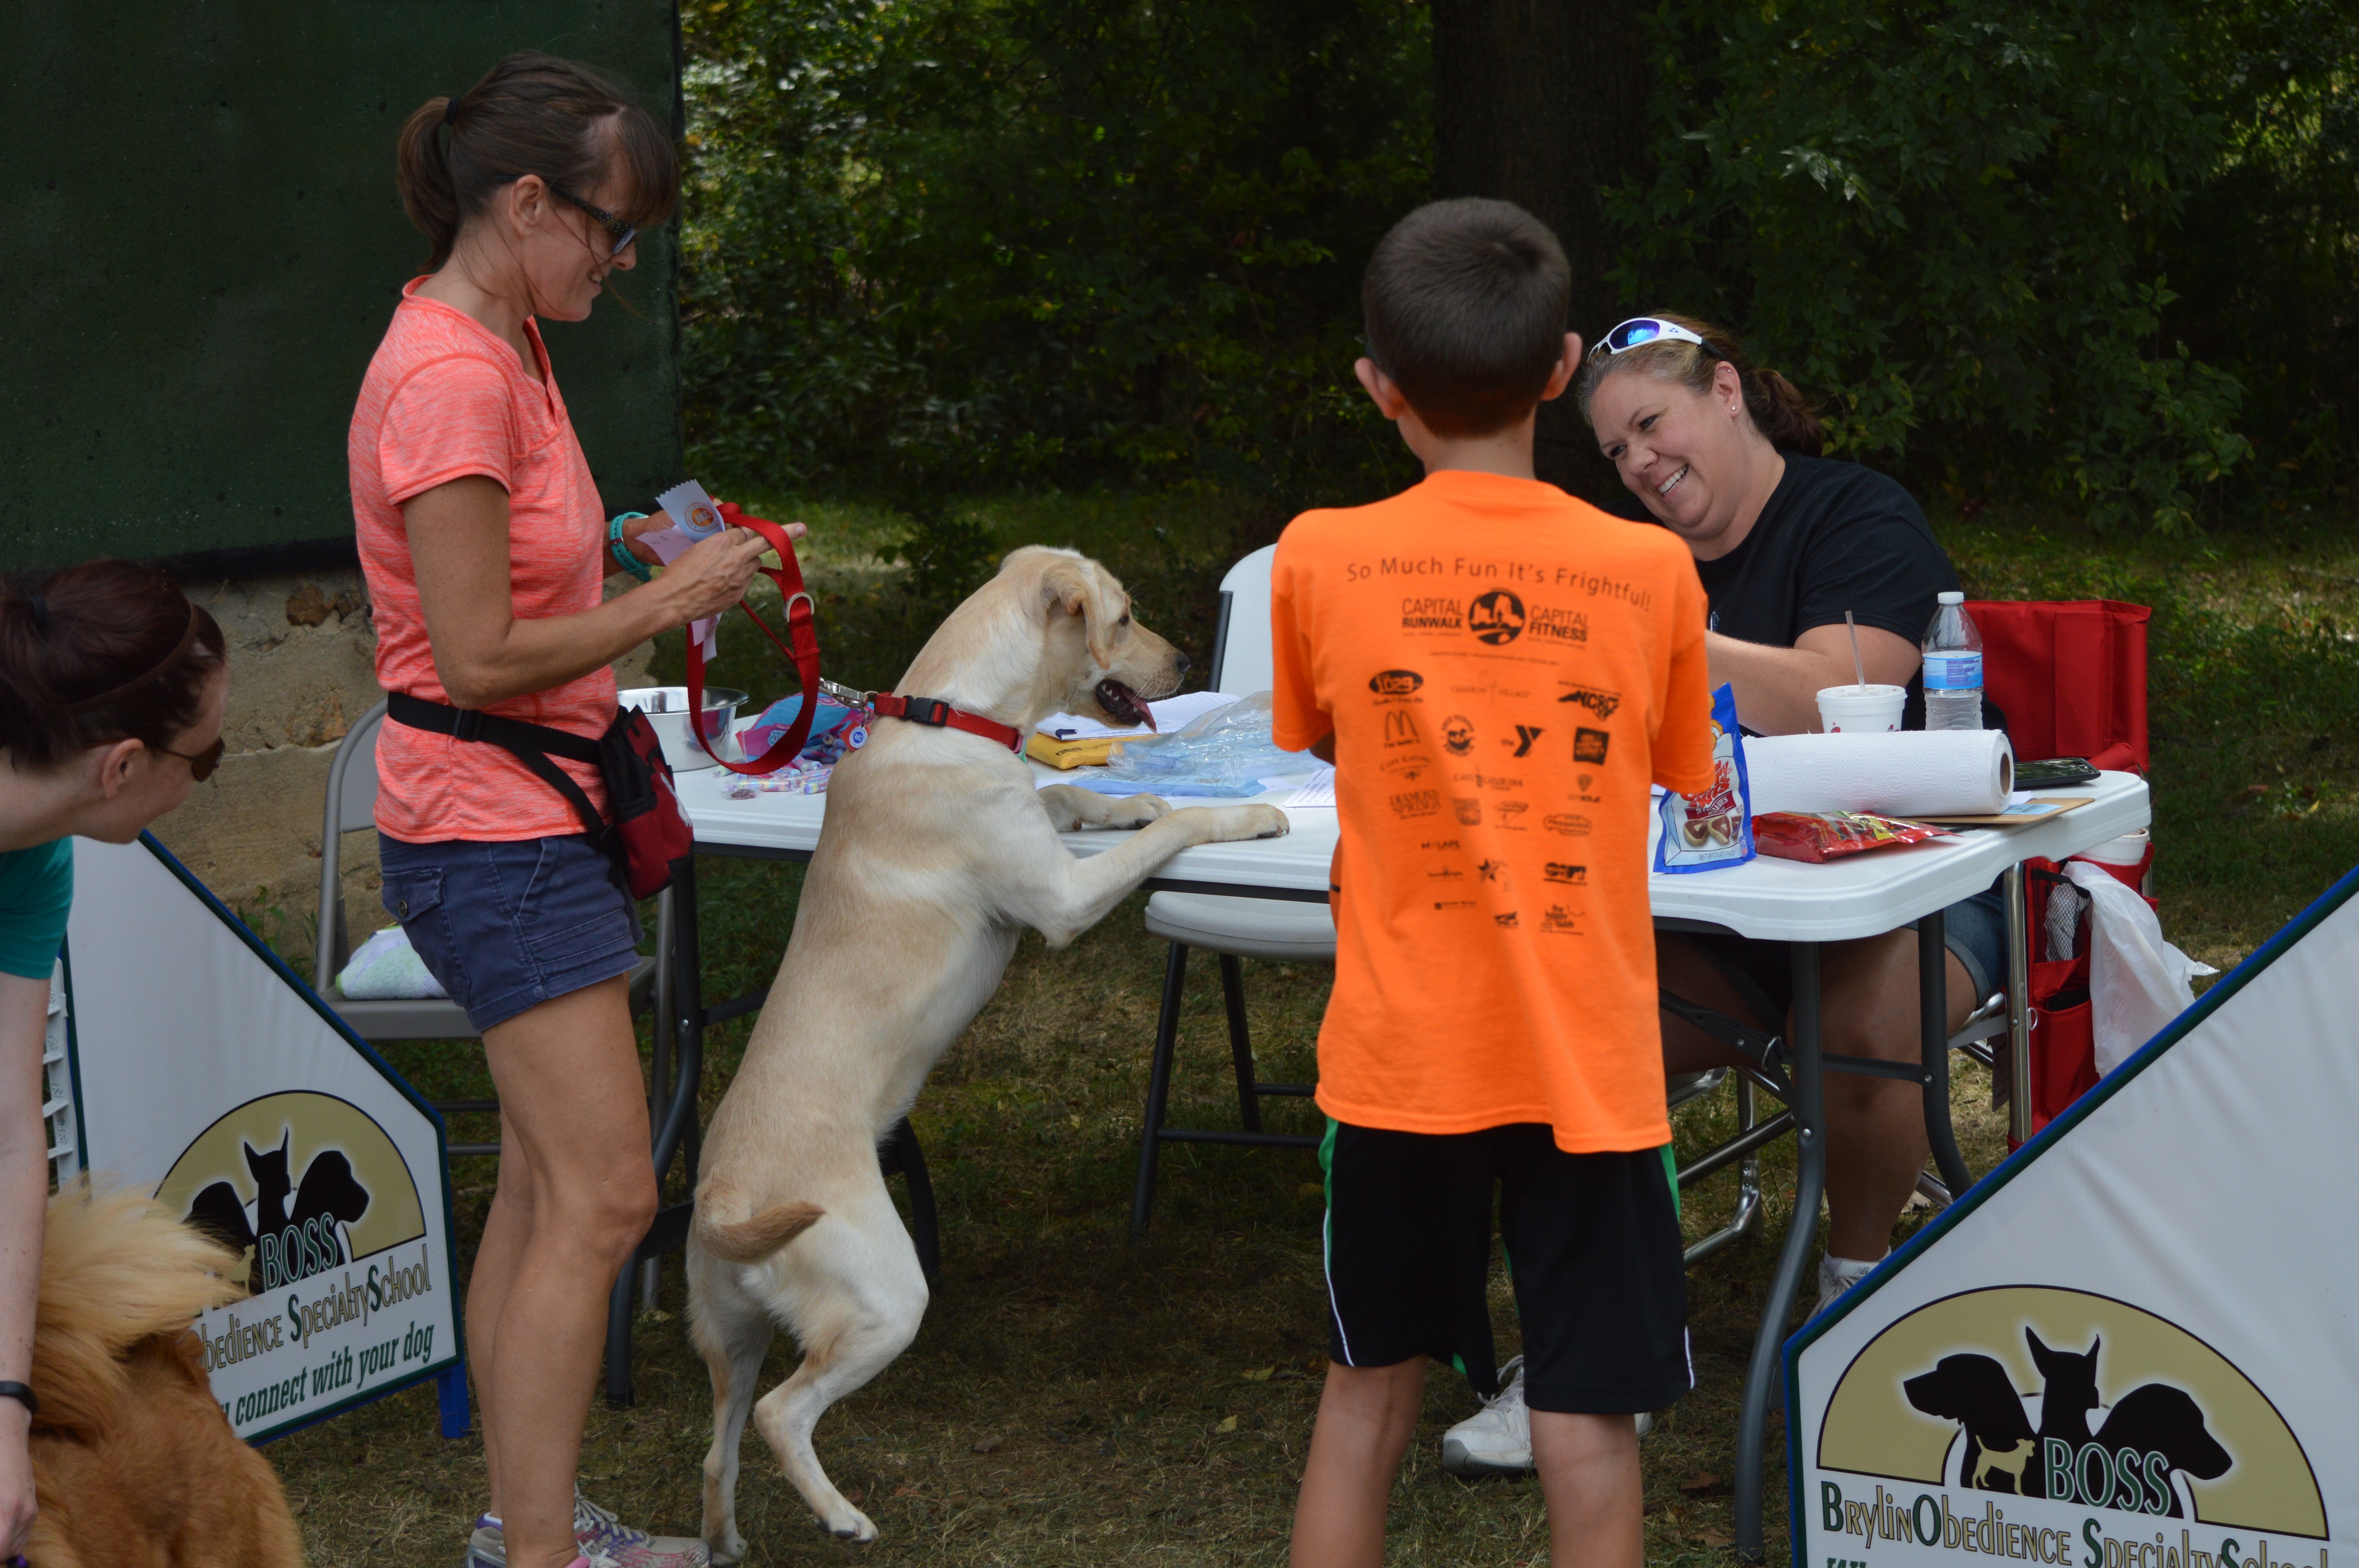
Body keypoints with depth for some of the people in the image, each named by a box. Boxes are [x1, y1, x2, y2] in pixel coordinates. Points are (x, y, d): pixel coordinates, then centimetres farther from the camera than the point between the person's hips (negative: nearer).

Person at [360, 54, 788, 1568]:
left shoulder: (505, 349, 11)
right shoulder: (451, 378, -21)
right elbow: (480, 660, -22)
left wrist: (631, 554, 10)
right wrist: (668, 602, -13)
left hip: (534, 823, 10)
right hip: (495, 834, -10)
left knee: (548, 1185, 14)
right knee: (602, 1200, -11)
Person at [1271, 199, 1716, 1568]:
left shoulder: (1319, 561, -6)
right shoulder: (1652, 574, -5)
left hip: (1399, 1052, 1)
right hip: (1590, 1063, -1)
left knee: (1371, 1390, 18)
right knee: (1590, 1430, 3)